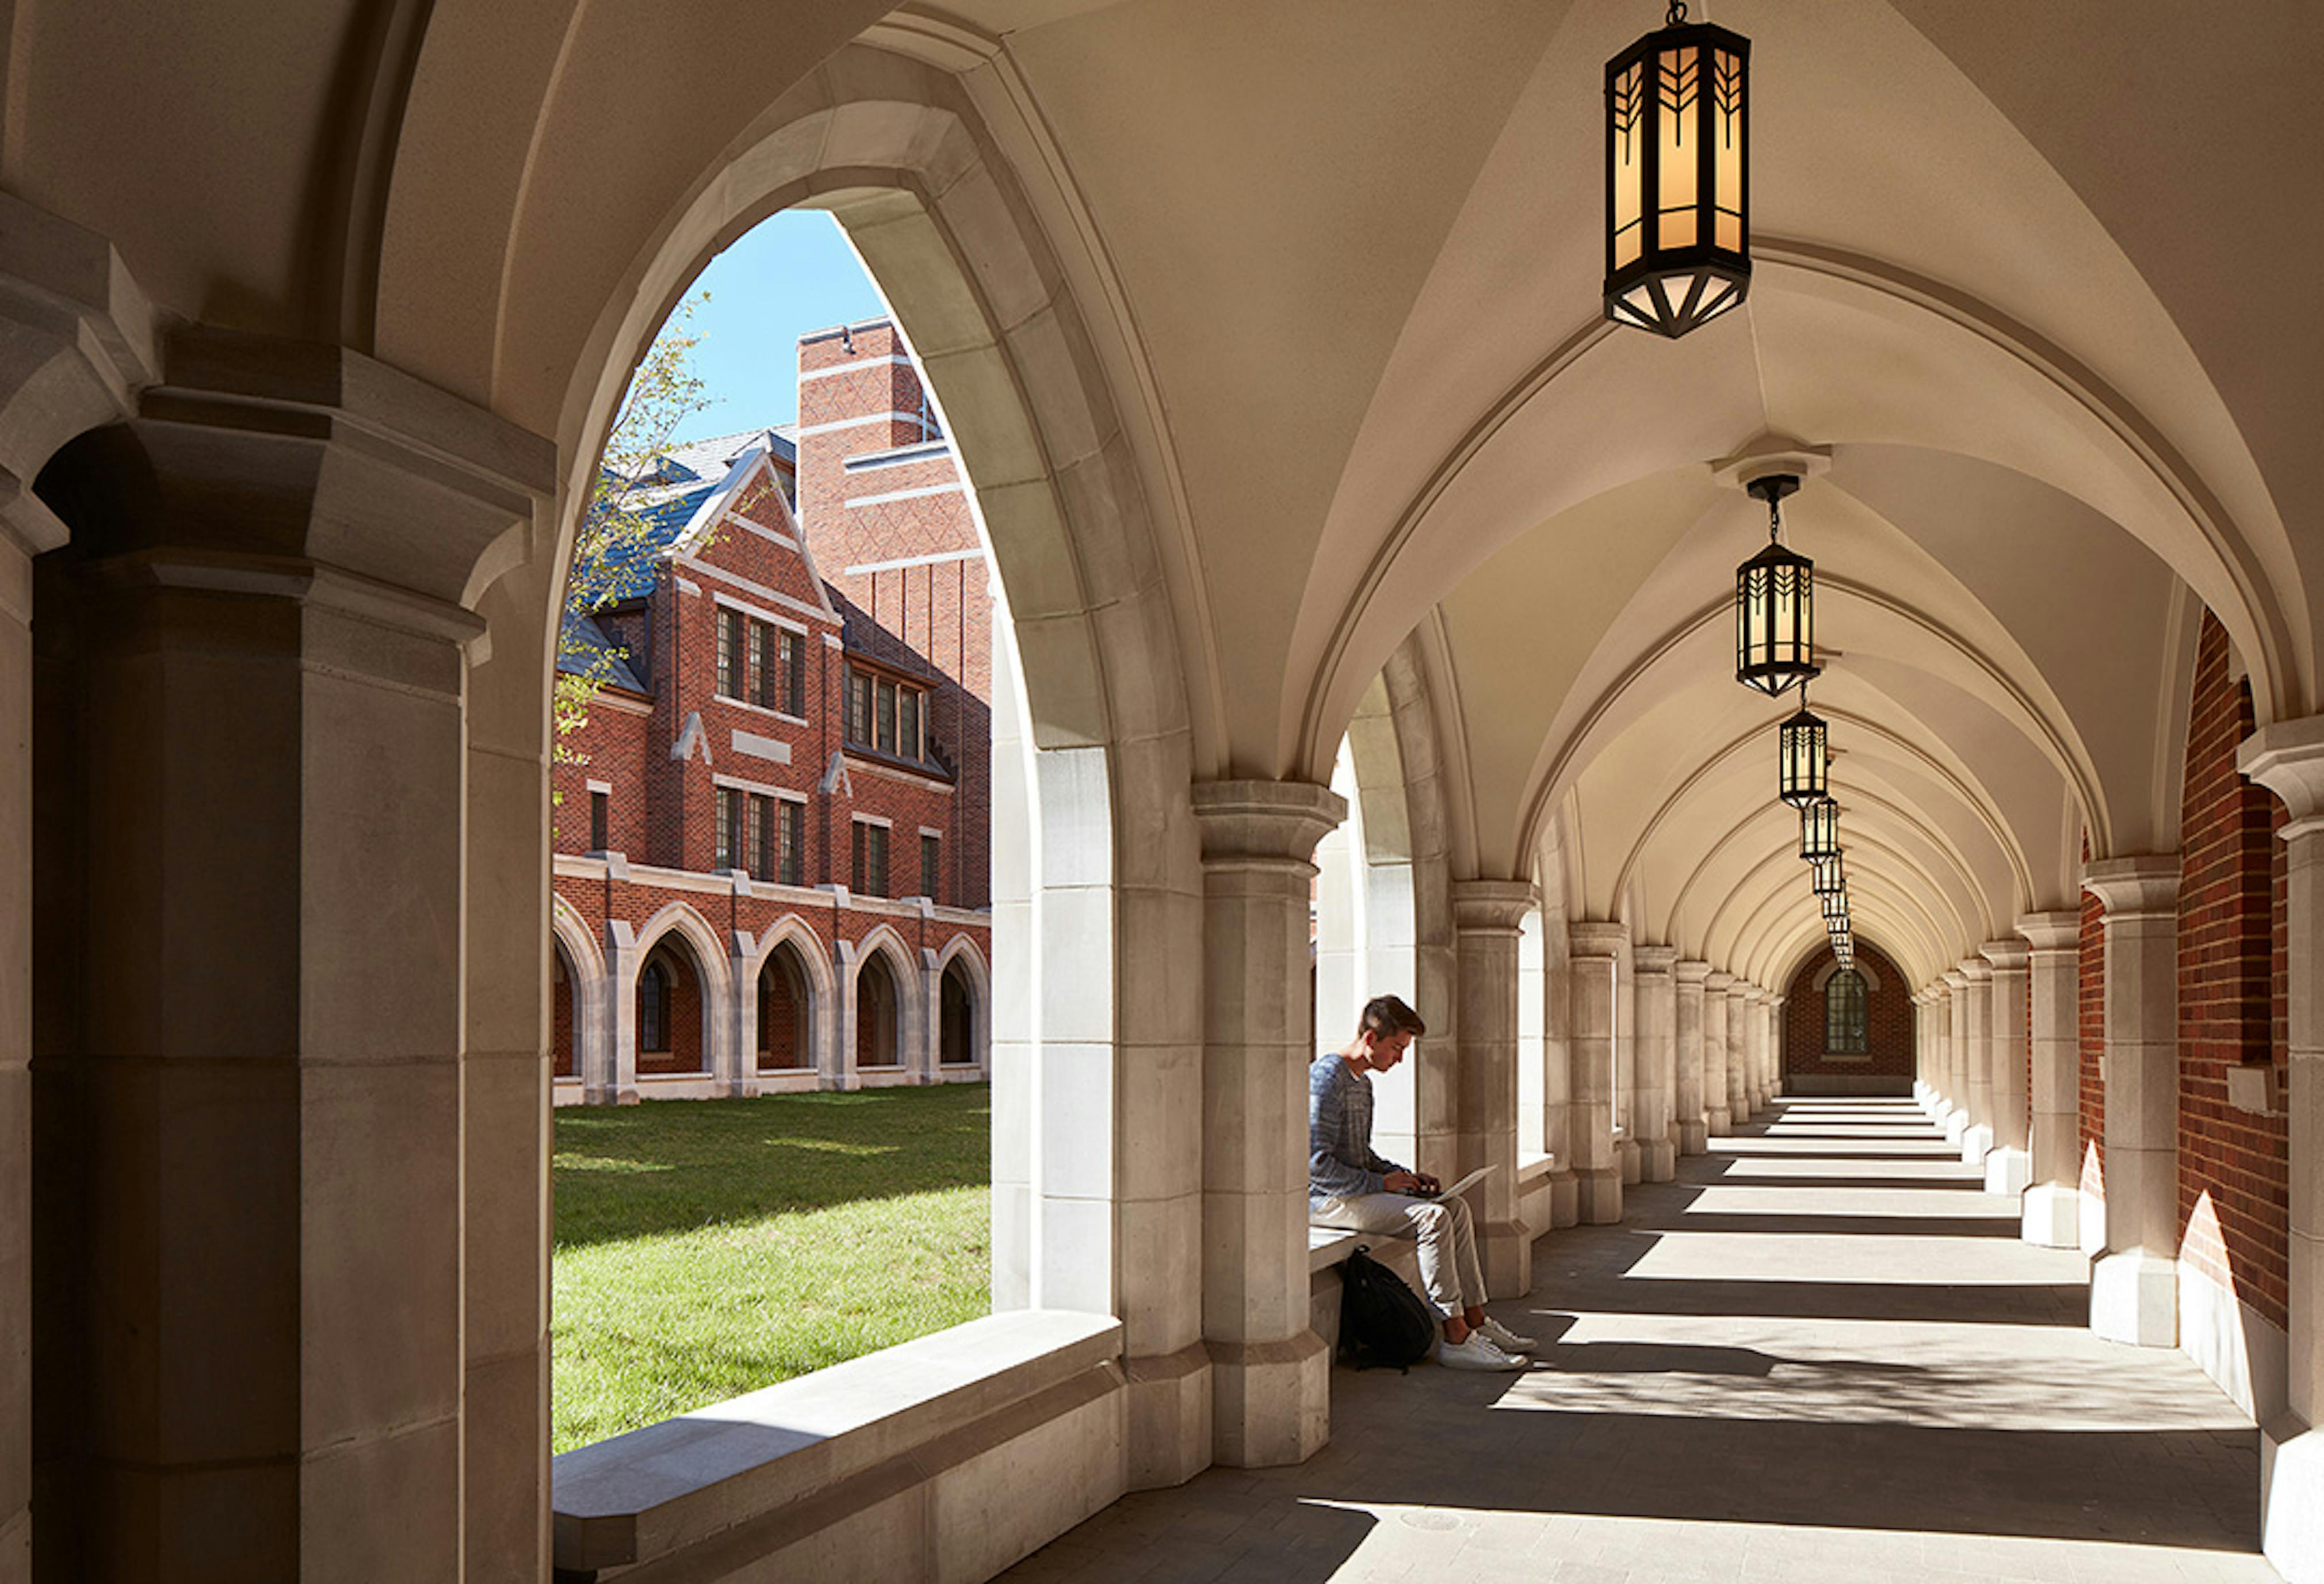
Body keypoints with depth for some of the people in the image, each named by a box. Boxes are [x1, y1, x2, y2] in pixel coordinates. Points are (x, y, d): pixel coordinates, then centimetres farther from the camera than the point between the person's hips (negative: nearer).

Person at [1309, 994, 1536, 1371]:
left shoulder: (1362, 1082, 16)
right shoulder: (1327, 1077, -17)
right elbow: (1317, 1163, -22)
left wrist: (1405, 1175, 8)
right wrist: (1380, 1183, -17)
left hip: (1355, 1189, 10)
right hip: (1325, 1199, -10)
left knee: (1455, 1208, 3)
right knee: (1433, 1217, -22)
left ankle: (1475, 1320, 6)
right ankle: (1455, 1339, -20)